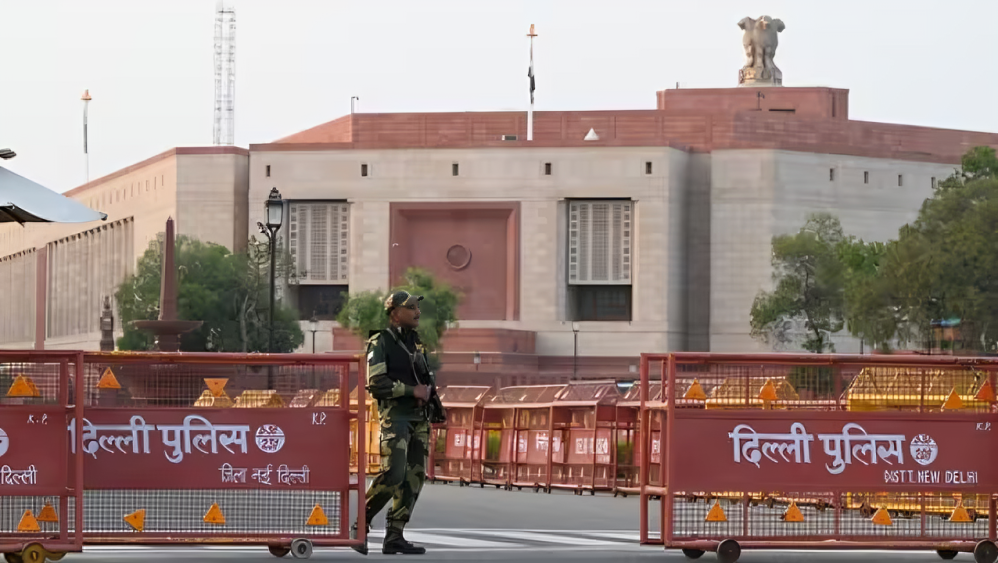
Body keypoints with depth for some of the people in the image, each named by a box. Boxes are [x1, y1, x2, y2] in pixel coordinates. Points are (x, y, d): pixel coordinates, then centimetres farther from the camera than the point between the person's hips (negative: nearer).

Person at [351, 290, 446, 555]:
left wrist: (432, 395, 12)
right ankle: (360, 526, -5)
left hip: (419, 418, 8)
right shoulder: (381, 343, -5)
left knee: (414, 477, 2)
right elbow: (376, 383, -15)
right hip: (395, 414, -8)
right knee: (393, 474, -19)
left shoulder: (416, 343, 19)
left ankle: (394, 537, 5)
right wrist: (412, 390, -16)